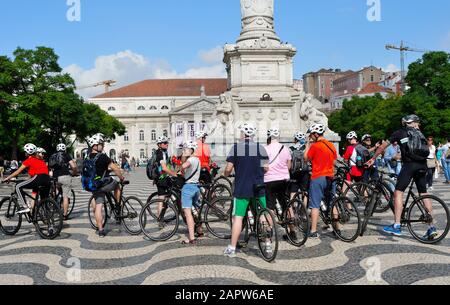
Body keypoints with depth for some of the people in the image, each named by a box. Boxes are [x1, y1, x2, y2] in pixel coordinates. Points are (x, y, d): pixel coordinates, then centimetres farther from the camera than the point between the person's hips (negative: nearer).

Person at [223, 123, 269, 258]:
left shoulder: (235, 147, -4)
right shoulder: (260, 147, -1)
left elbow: (228, 169, -6)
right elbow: (266, 168, -1)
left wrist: (225, 175, 15)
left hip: (242, 188, -1)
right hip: (259, 188, 1)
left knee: (238, 217, 3)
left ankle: (232, 248, 5)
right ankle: (268, 244, 22)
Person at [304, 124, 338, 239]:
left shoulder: (315, 146, -12)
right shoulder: (331, 145, 10)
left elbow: (306, 158, -2)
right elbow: (334, 162, 14)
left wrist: (308, 145, 6)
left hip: (318, 177, -6)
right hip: (329, 177, 7)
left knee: (315, 205, -4)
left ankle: (313, 231, -5)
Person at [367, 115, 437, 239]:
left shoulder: (399, 133, 10)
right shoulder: (419, 133, 21)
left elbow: (383, 146, 11)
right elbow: (426, 150, 24)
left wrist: (373, 159, 21)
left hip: (409, 164, -5)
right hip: (422, 165, 5)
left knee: (398, 192, -2)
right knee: (424, 194, 11)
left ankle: (397, 226, -7)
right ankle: (432, 227, 10)